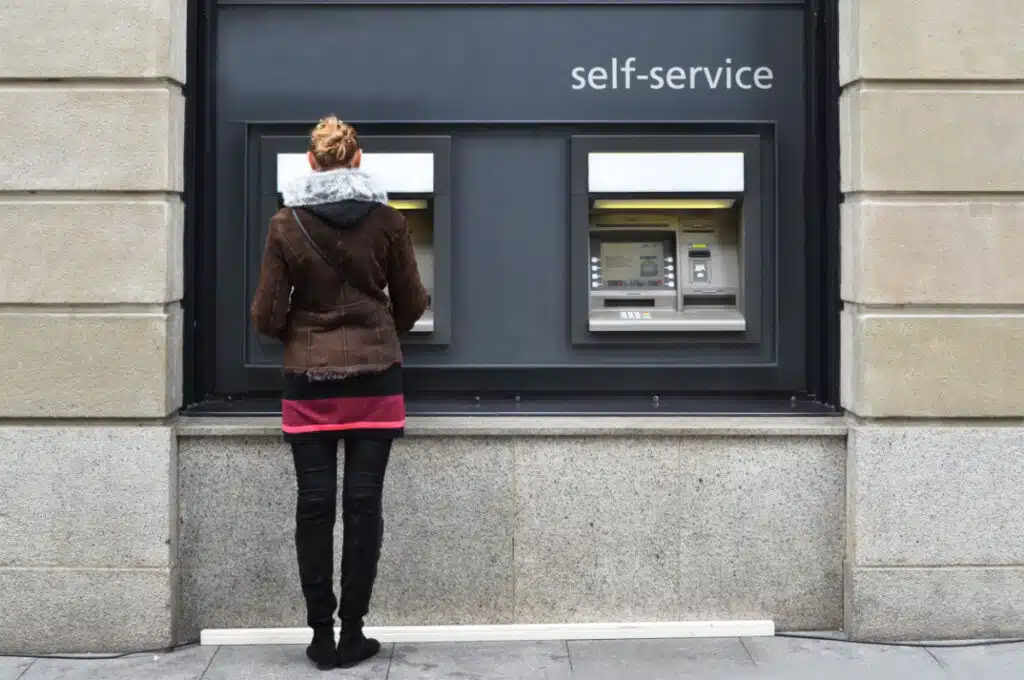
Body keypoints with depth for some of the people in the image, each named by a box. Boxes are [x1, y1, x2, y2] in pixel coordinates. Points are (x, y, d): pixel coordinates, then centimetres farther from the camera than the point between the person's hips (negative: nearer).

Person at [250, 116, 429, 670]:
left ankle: (321, 635, 12)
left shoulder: (286, 223, -3)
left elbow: (267, 316, -2)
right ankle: (352, 634, 11)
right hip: (374, 378, 0)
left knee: (315, 505, 5)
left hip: (309, 382, 0)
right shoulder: (387, 220, -2)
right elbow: (410, 305, 6)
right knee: (363, 503, 4)